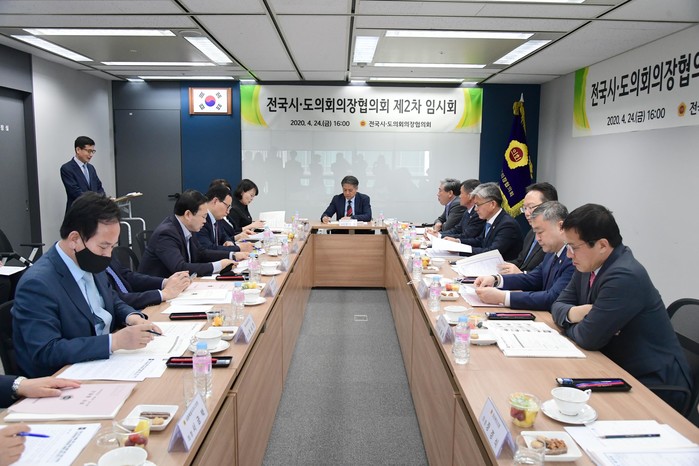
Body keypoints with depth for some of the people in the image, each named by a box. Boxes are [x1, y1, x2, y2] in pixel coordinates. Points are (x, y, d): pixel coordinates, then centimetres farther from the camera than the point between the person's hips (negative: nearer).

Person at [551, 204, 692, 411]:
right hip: (618, 369, 7)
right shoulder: (588, 266, 0)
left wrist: (569, 324, -4)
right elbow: (559, 305, 9)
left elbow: (589, 338, -25)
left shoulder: (625, 276, -26)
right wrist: (572, 313, -14)